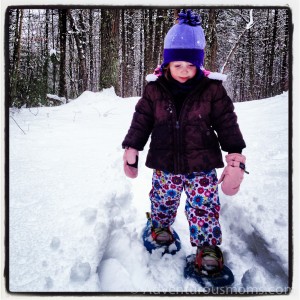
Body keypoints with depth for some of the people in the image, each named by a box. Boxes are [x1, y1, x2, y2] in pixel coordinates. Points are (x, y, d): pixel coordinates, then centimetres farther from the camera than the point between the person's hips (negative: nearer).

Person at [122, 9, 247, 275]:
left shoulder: (212, 90, -6)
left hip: (202, 165, -1)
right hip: (165, 165, 2)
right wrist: (131, 155, 4)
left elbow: (228, 126, -4)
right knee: (163, 201, 18)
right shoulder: (154, 90, -4)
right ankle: (160, 226, 48)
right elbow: (140, 123, 2)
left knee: (205, 206, 2)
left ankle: (207, 247, 23)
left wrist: (236, 163, -7)